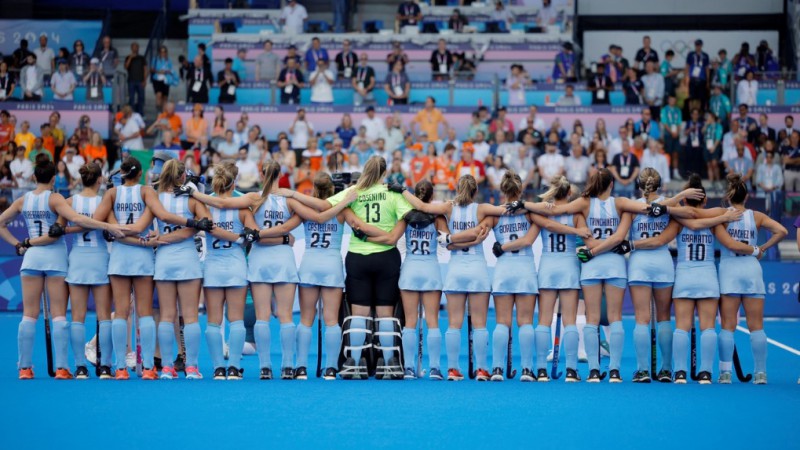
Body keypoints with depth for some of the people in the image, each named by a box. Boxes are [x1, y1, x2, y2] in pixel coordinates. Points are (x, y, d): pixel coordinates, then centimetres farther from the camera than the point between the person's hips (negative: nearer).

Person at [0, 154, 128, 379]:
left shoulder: (23, 200, 6)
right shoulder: (54, 198, -9)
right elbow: (77, 219, -23)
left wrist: (18, 245, 10)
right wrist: (108, 226, -28)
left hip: (31, 256, 4)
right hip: (55, 257, -3)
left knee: (29, 315, 6)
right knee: (59, 315, -1)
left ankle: (25, 367, 4)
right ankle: (61, 368, -6)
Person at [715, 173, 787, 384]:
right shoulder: (756, 216, 4)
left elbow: (730, 244, -13)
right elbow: (781, 231, -6)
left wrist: (755, 250, -1)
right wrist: (761, 249, 1)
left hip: (729, 271, -1)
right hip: (752, 270, 1)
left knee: (728, 326, 1)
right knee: (756, 326, 5)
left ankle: (725, 372, -4)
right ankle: (760, 373, 4)